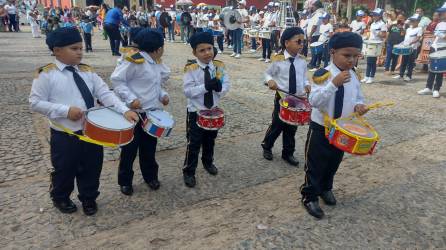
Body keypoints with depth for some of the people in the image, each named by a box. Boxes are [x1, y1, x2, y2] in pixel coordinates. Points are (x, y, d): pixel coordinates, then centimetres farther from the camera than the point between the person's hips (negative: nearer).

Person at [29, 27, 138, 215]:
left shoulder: (87, 71, 3)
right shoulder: (46, 74, -10)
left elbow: (105, 93, -4)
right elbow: (35, 103, -10)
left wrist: (124, 110, -19)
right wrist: (66, 110, -21)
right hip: (63, 136, -4)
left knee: (92, 168, 16)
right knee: (64, 170, 14)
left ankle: (89, 198, 41)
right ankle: (60, 198, 44)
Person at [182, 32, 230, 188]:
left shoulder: (219, 66, -3)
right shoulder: (190, 69, -16)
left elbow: (226, 86, -3)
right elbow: (188, 91, -20)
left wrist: (219, 87, -26)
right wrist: (205, 87, -31)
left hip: (213, 110, 5)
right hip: (196, 112, -4)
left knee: (210, 140, 22)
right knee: (194, 144, 2)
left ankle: (208, 162, 46)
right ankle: (188, 172, 18)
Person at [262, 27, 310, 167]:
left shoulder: (302, 62, 1)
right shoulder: (278, 60, -10)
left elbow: (304, 77, 13)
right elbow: (268, 73, 2)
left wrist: (306, 84, -7)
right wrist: (270, 81, -18)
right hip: (282, 98, -4)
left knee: (292, 127, 13)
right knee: (277, 125, 5)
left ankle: (288, 153, 30)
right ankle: (267, 147, 31)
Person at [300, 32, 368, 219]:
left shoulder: (354, 77, -1)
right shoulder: (323, 75, -21)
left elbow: (358, 98, 11)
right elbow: (314, 101, -29)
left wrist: (358, 105, -13)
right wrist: (334, 84, -38)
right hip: (320, 128, -6)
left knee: (334, 163, 22)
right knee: (315, 164, 6)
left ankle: (326, 188, 46)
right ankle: (310, 197, 23)